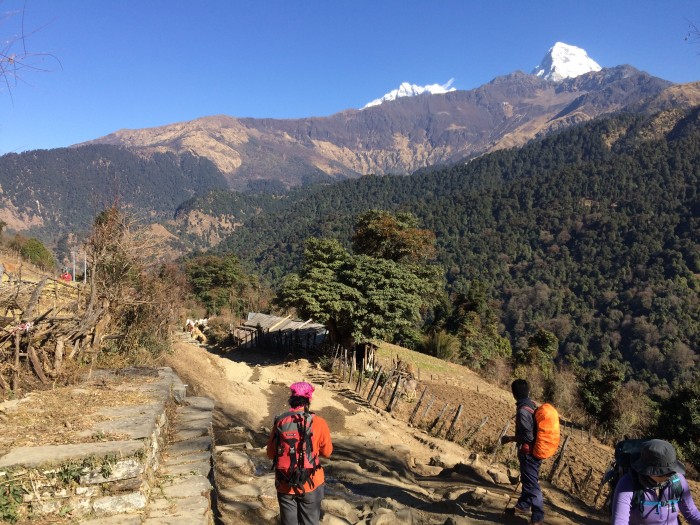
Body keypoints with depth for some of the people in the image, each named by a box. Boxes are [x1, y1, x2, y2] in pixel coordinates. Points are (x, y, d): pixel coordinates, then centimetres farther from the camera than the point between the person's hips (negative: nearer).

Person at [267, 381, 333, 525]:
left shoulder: (279, 422, -9)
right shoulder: (318, 423, -14)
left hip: (284, 484, 2)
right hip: (310, 484, -2)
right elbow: (327, 452, -1)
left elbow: (271, 454, 0)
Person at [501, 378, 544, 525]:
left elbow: (527, 436, -26)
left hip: (529, 452, -9)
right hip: (534, 451, 10)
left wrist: (509, 439, -14)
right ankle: (523, 506, 37)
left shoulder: (523, 410, -25)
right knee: (527, 479, 22)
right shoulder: (532, 405, 4)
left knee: (532, 484, -1)